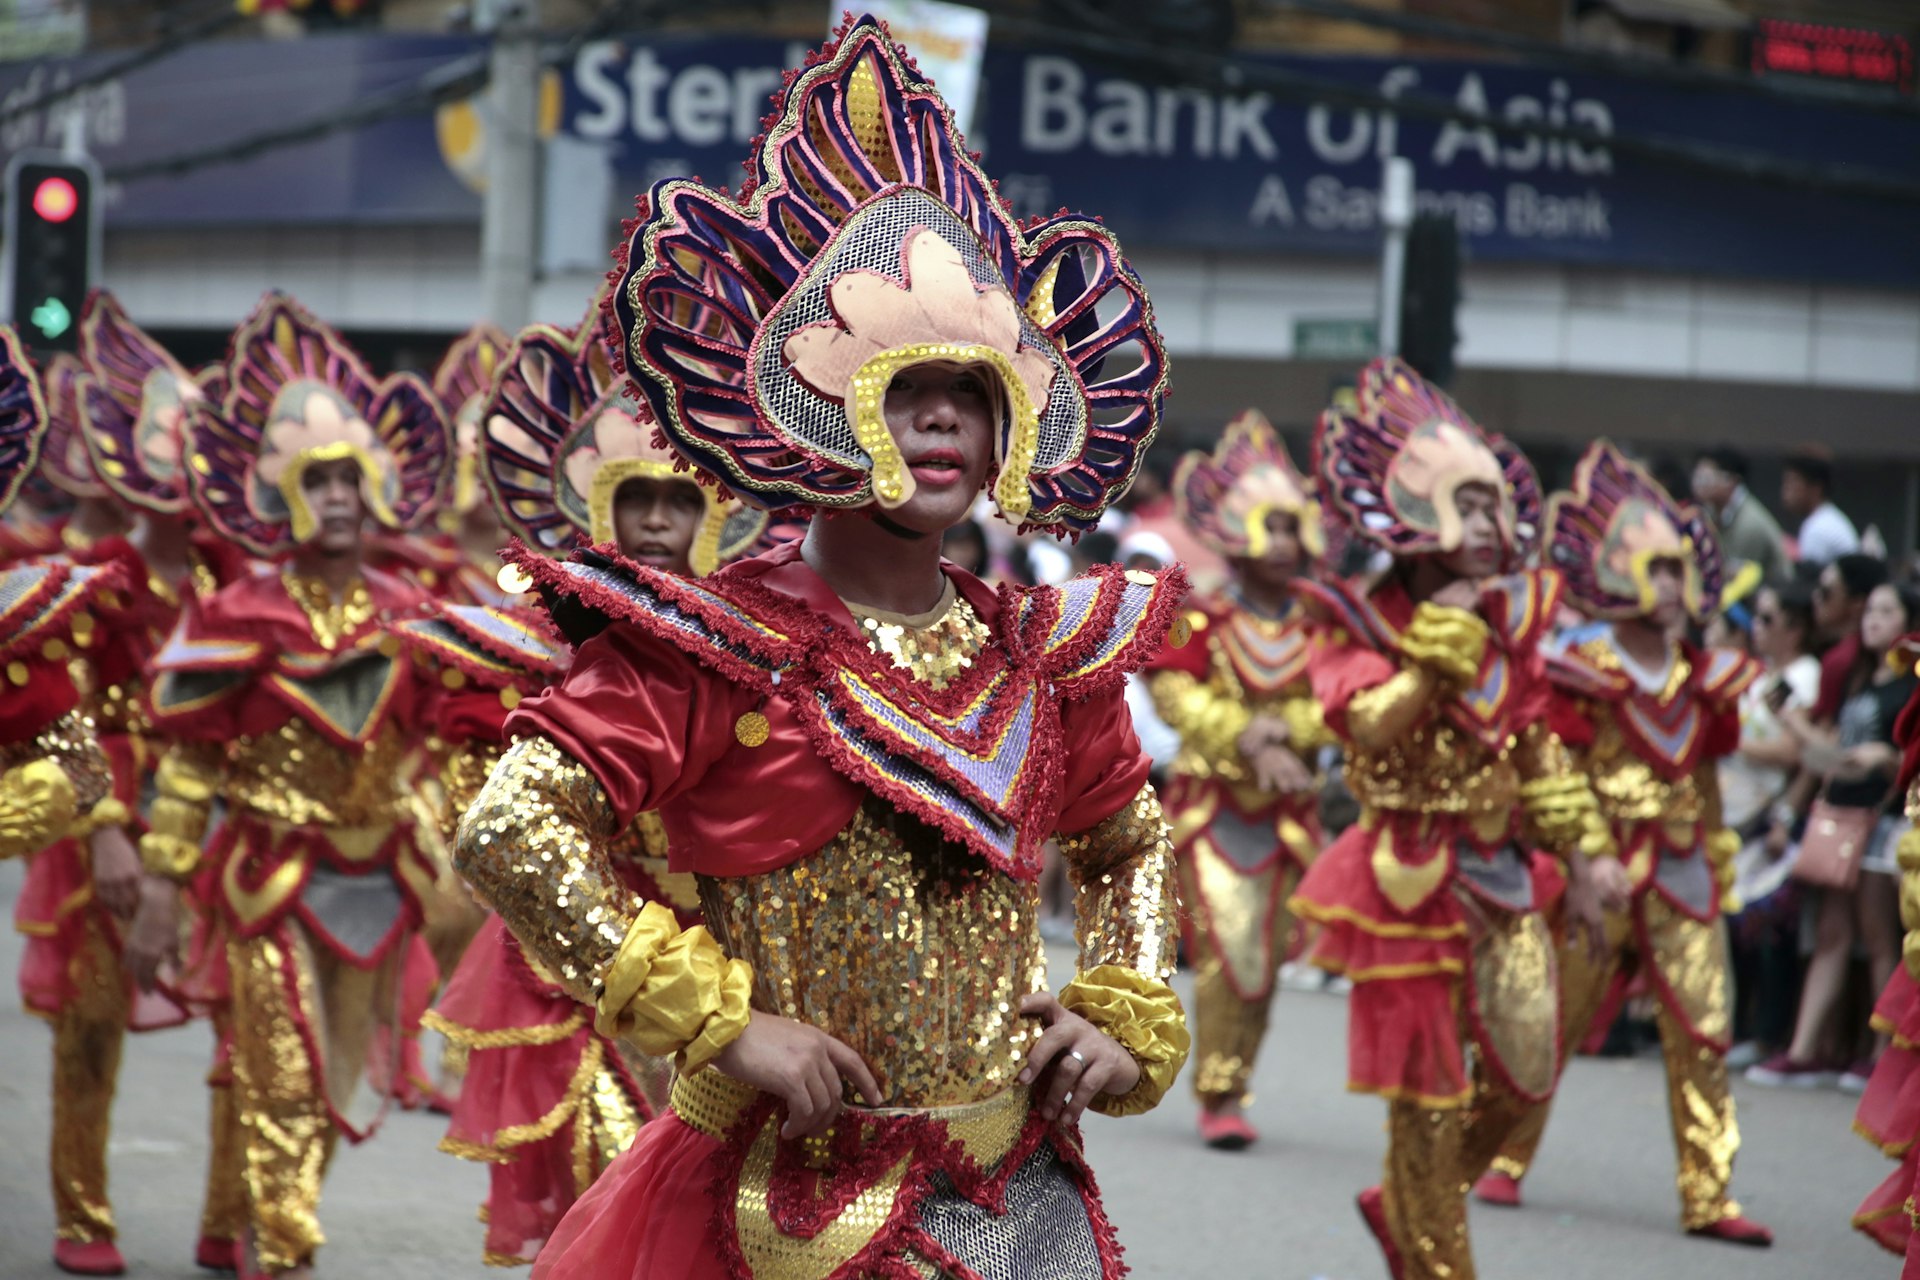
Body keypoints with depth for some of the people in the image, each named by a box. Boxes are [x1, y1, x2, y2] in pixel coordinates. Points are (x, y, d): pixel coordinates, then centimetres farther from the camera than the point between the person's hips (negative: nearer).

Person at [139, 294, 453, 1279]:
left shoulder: (410, 621, 5)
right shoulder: (239, 624, -9)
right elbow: (187, 759, -6)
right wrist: (165, 878, -7)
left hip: (378, 877, 5)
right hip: (274, 876, -5)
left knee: (335, 1081, 14)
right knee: (285, 1082, -6)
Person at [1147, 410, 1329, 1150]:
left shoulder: (1317, 630, 4)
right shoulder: (1205, 623, -4)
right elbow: (1175, 696, -11)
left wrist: (1281, 728, -20)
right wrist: (1247, 743, -19)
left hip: (1287, 813, 3)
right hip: (1214, 805, -3)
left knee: (1266, 958, 6)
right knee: (1226, 949, -12)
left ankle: (1234, 1088, 17)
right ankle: (1218, 1095, -5)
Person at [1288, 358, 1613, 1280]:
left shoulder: (1509, 620, 9)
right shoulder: (1362, 623, -9)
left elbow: (1538, 751, 17)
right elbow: (1374, 723, -27)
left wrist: (1581, 854, 15)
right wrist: (1445, 642, -24)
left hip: (1500, 875, 7)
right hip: (1412, 880, -6)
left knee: (1523, 1073, 10)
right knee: (1430, 1091, -1)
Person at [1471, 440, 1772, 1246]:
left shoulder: (1700, 680, 10)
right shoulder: (1585, 675, -7)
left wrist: (1719, 861, 15)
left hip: (1683, 877, 5)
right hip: (1602, 873, -5)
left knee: (1702, 1034, 0)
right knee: (1550, 1024, 4)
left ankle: (1708, 1198, 3)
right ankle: (1503, 1162, 20)